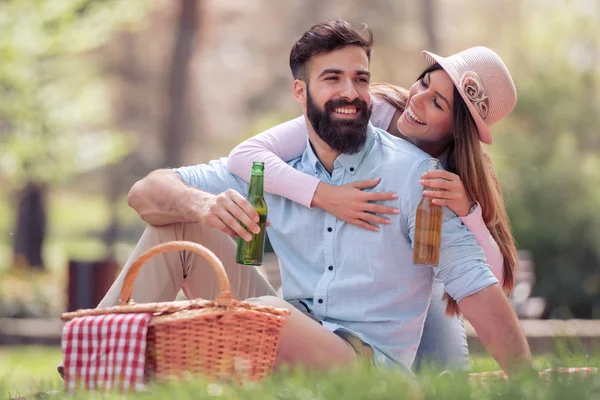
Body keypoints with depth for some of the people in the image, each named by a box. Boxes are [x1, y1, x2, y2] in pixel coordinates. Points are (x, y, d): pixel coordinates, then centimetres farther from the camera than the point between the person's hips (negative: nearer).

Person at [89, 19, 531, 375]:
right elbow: (147, 193, -1)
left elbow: (473, 284, -14)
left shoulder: (412, 174, -8)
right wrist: (202, 204, -25)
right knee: (178, 221, -2)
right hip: (286, 340, 5)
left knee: (271, 316, -37)